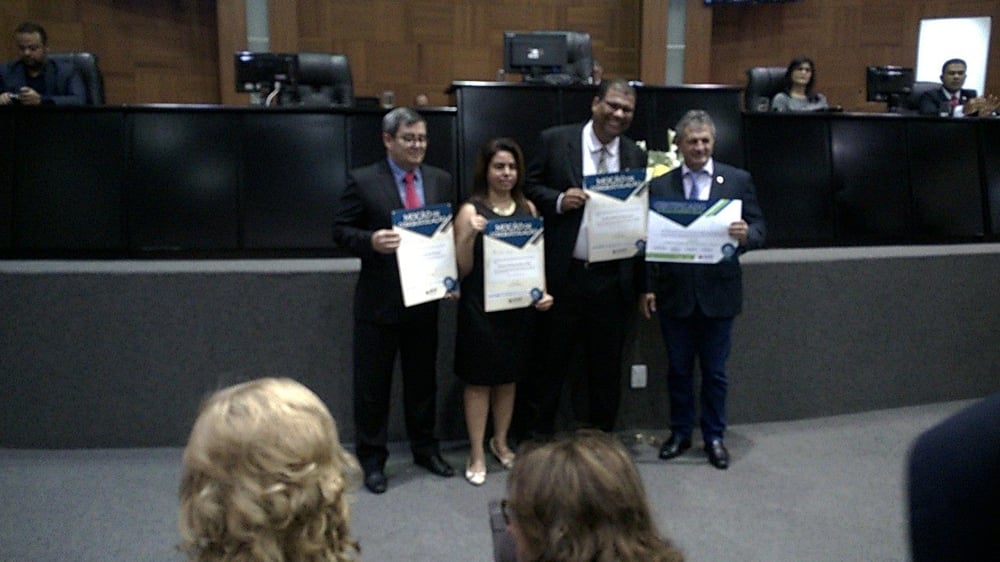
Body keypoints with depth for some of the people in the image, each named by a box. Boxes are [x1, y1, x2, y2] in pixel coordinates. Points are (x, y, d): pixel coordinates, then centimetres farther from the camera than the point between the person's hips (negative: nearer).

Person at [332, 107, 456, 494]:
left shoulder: (441, 180, 7)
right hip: (378, 302, -3)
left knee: (423, 379, 16)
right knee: (372, 384, 6)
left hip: (425, 298, 4)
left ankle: (425, 448, 33)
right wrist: (370, 240, -24)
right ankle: (372, 459, 22)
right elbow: (341, 230, -5)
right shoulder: (362, 181, -5)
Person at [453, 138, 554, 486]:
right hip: (480, 307, -4)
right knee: (479, 379, 4)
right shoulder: (471, 211, -7)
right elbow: (462, 269, -8)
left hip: (519, 305, 4)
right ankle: (476, 454, 16)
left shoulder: (528, 208, 6)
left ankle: (500, 442, 34)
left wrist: (543, 292, -2)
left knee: (509, 377, 15)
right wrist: (471, 235, -24)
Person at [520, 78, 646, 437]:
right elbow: (530, 188, 1)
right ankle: (537, 435, 22)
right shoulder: (555, 141, -1)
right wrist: (559, 201, -17)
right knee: (550, 360, 7)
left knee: (606, 365, 13)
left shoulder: (636, 156, 8)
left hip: (612, 279, 3)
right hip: (562, 274, -3)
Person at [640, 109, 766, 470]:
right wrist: (648, 288, -3)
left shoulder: (738, 180, 2)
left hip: (718, 292, 0)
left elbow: (758, 230, -1)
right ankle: (680, 433, 28)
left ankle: (714, 437, 25)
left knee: (715, 372, 10)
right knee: (678, 369, 12)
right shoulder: (660, 186, 3)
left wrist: (746, 235, -24)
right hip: (674, 293, 1)